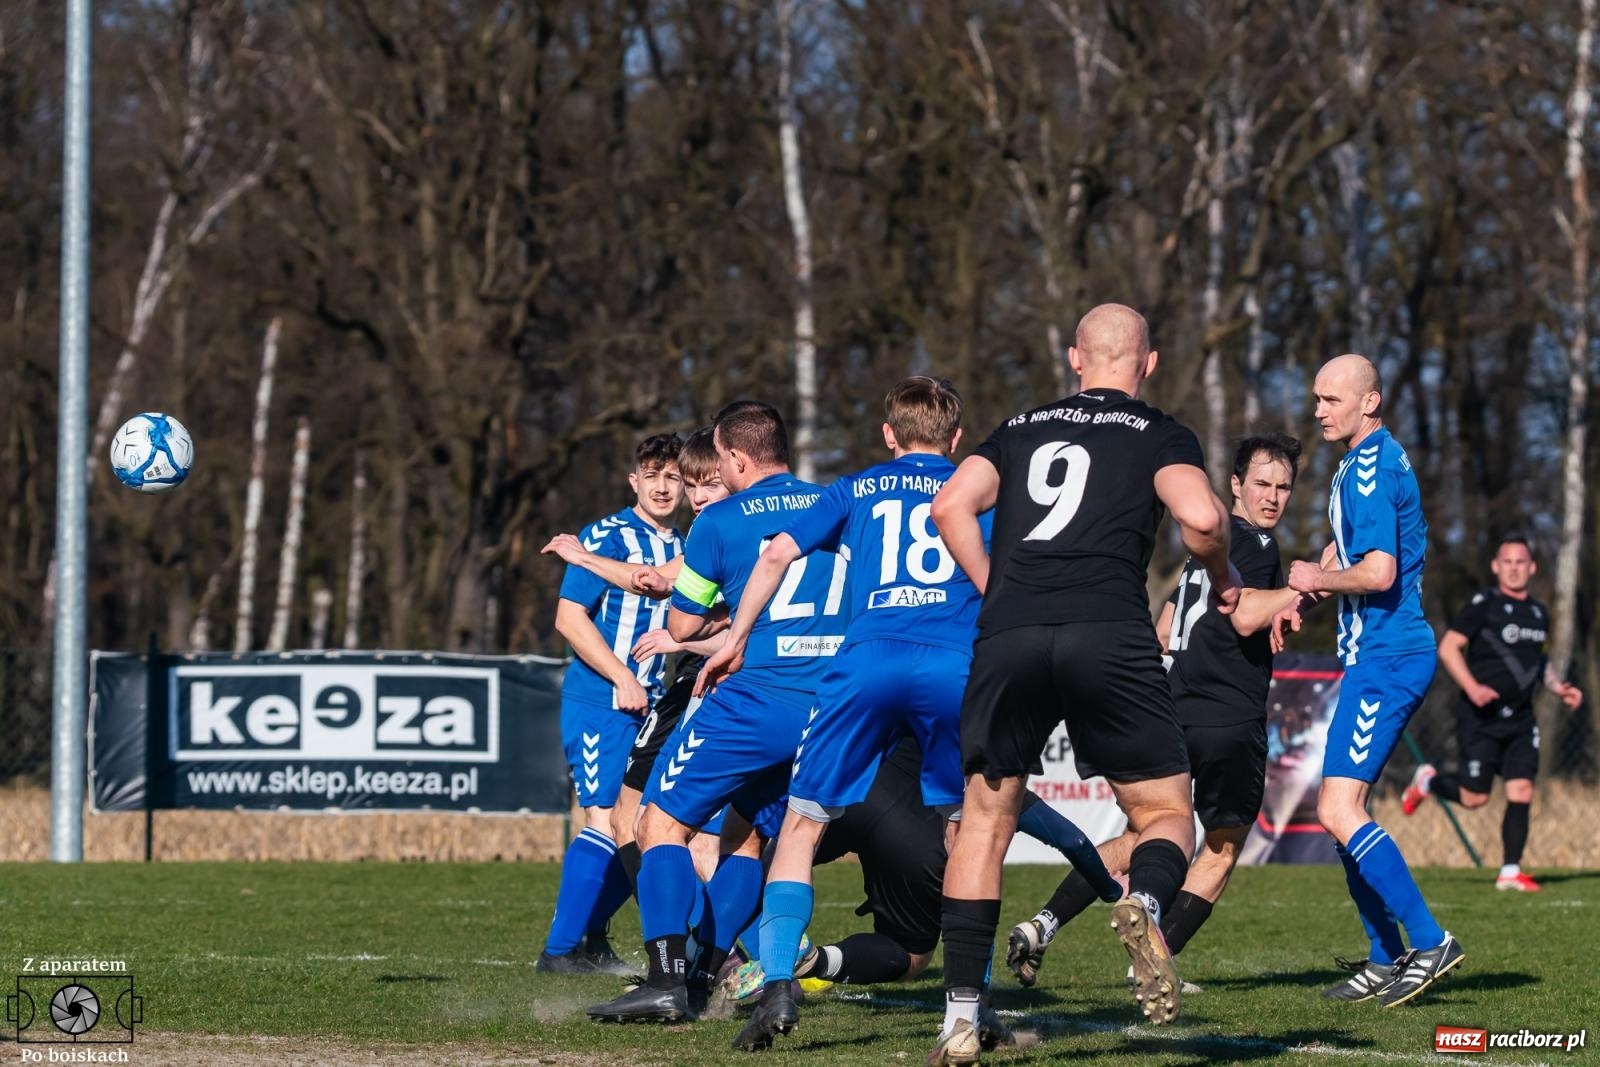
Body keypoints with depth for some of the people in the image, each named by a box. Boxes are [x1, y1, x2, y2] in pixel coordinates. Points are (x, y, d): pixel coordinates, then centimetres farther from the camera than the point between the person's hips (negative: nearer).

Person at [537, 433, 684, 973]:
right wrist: (623, 679, -16)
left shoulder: (682, 550, 15)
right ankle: (560, 949, -11)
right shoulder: (608, 537, -8)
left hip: (646, 707, 8)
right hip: (598, 703, -8)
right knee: (607, 818, -15)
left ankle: (590, 935, 20)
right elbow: (569, 616, -14)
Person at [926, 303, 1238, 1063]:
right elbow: (1201, 517, -5)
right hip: (1109, 637, -2)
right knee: (1166, 813, 11)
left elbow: (951, 505, 8)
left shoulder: (1022, 428, 23)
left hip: (1008, 638, 2)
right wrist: (1222, 579, 14)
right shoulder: (1160, 435, 13)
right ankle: (1145, 901, -25)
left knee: (985, 820, 14)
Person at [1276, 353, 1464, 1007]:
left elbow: (1378, 573, -24)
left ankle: (1430, 943, -15)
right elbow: (1344, 546, 31)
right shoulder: (1364, 462, 17)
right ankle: (1385, 961, 17)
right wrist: (1303, 597, 14)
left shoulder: (1371, 468, -15)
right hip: (1381, 655, 11)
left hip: (1385, 658, -11)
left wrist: (1320, 580, -6)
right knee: (1342, 809, 13)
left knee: (1340, 810, -16)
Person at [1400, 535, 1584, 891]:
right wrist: (1472, 687, -24)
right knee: (1474, 798, -4)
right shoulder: (1483, 605, -9)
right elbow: (1447, 647, -12)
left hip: (1520, 719, 6)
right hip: (1481, 718, -6)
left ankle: (1510, 872, 1)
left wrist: (1558, 687, 12)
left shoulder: (1539, 613, 13)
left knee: (1521, 791, -5)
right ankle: (1428, 781, 27)